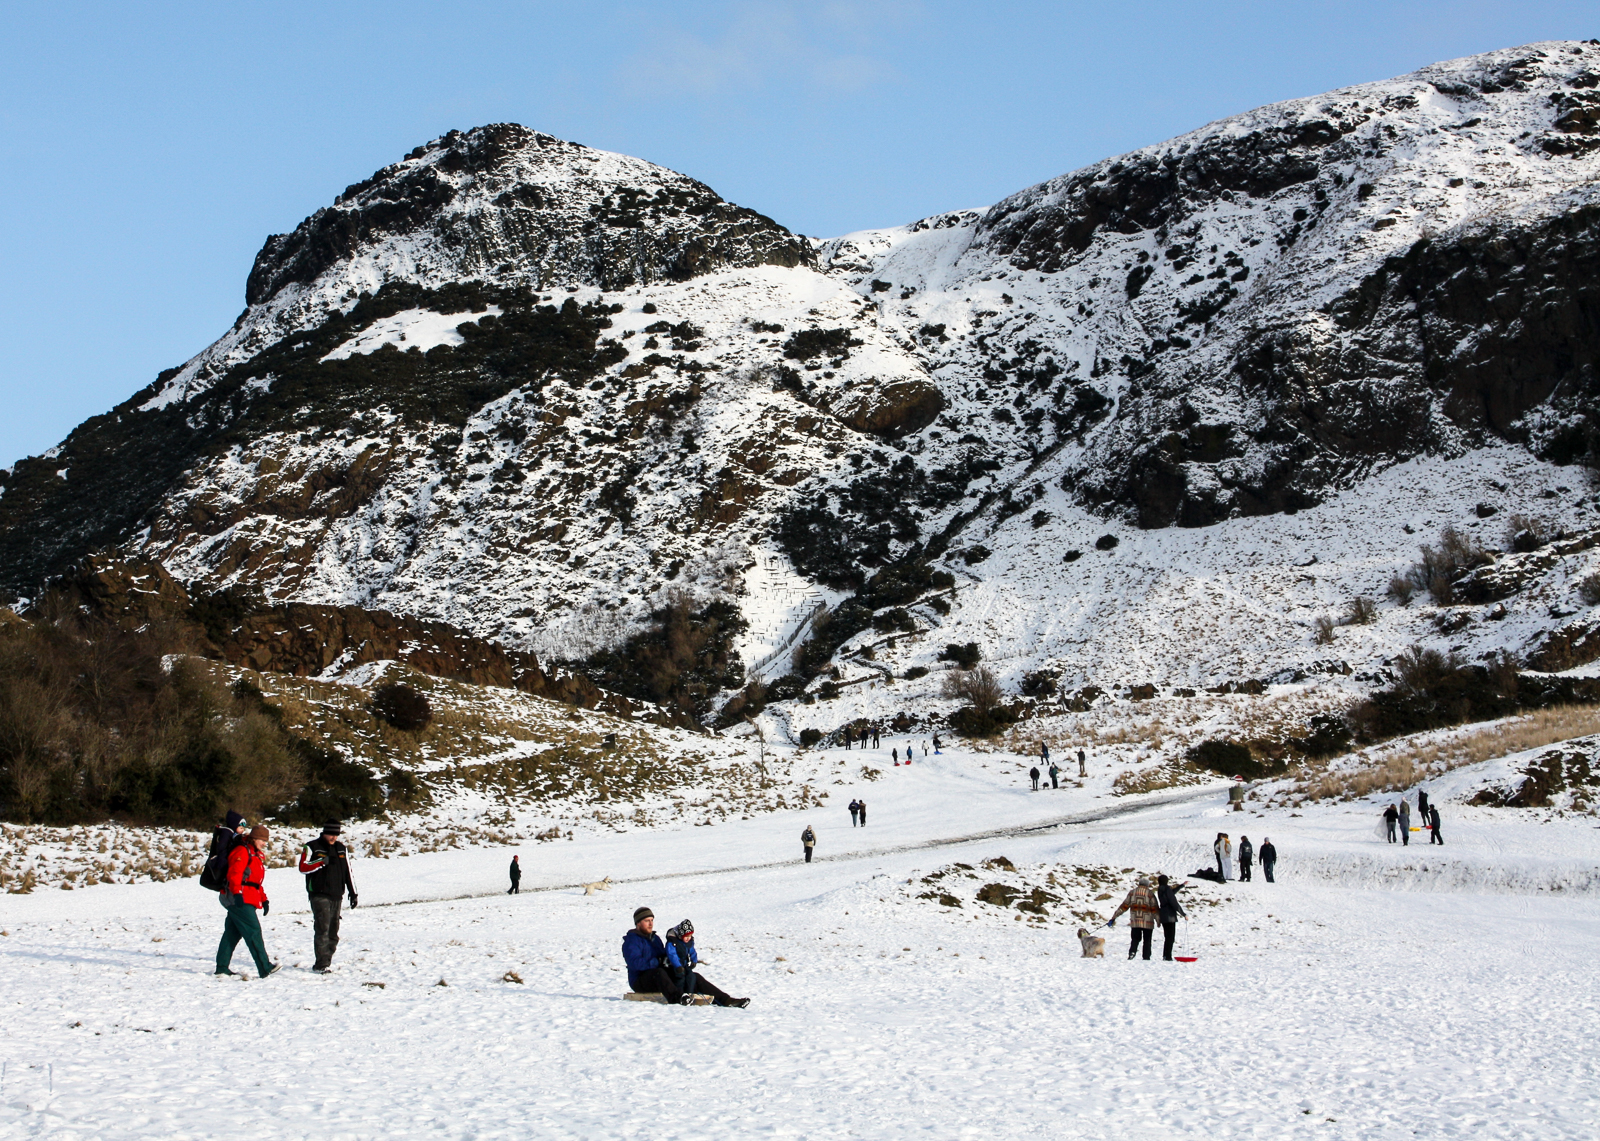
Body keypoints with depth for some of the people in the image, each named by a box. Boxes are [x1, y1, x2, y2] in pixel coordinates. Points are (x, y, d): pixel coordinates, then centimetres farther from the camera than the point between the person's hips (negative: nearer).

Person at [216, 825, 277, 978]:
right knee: (253, 931, -15)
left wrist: (264, 899, 24)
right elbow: (234, 874, -19)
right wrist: (237, 893, -30)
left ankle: (222, 966, 15)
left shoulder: (256, 855, 25)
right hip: (240, 900, -10)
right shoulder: (242, 851, -7)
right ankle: (265, 967, -20)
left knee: (232, 933, 11)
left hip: (248, 900, 10)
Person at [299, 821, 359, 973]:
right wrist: (322, 861, -22)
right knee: (322, 929, -13)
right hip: (319, 895, -6)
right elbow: (303, 867, -11)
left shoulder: (341, 848, 16)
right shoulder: (312, 847, 0)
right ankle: (321, 964, -14)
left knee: (333, 931, 4)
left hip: (336, 896, 6)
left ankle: (326, 961, 10)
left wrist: (352, 893, 16)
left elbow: (348, 871, 19)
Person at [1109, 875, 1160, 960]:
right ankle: (1146, 957, 4)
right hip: (1148, 923, -2)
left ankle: (1132, 952, -14)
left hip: (1135, 922, 2)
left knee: (1135, 939, 9)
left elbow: (1124, 906, 6)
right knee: (1147, 941, 8)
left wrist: (1114, 917, 11)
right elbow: (1155, 909, -3)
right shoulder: (1150, 894, -2)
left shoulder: (1132, 892, 6)